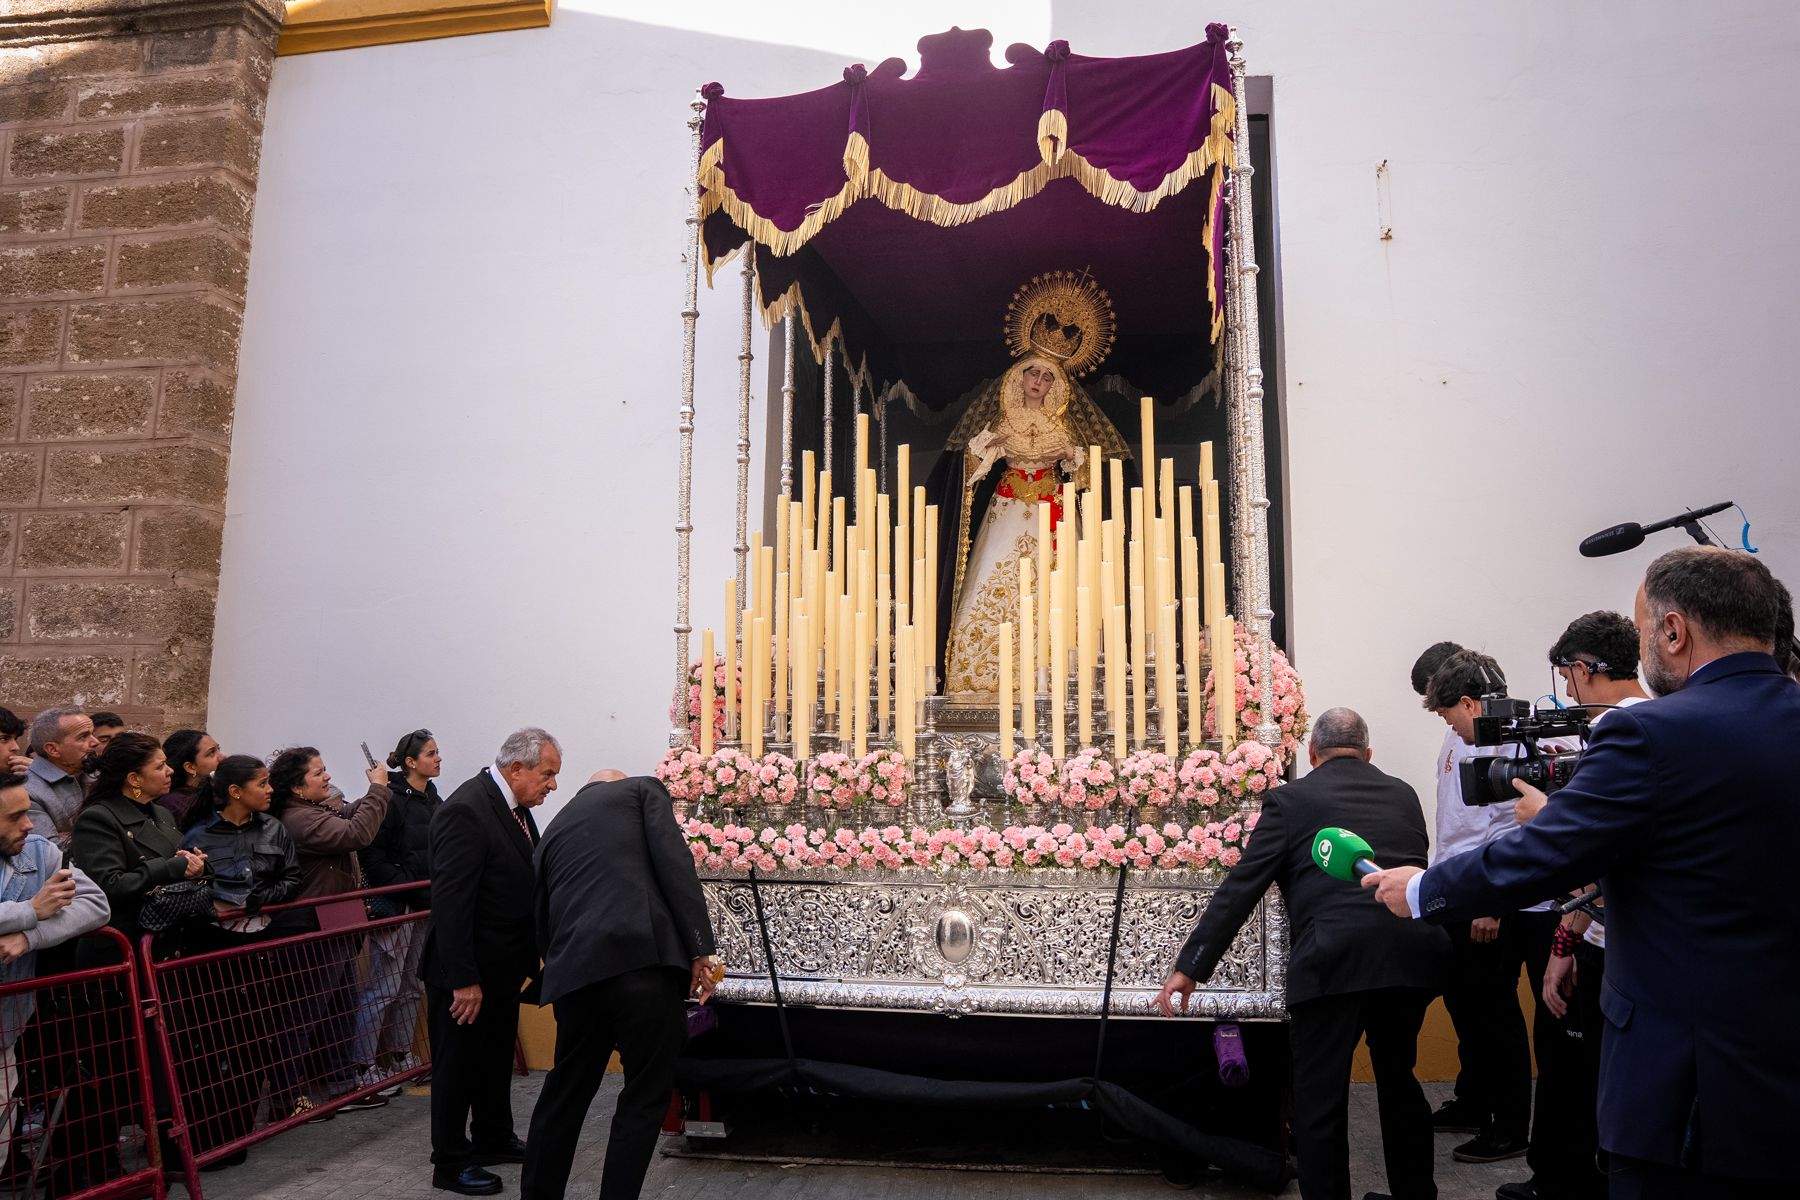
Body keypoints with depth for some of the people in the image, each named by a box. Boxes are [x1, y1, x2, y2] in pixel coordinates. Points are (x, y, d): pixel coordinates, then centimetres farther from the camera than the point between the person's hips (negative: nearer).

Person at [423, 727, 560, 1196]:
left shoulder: (514, 806, 4)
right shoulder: (465, 810, -24)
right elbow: (450, 902, -26)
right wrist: (464, 980, -25)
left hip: (502, 965, 9)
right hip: (466, 972, -9)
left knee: (497, 1057, 23)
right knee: (458, 1065, 7)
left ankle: (494, 1139, 39)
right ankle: (451, 1162, 22)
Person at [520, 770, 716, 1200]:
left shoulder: (555, 829, 28)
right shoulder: (643, 790, 15)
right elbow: (674, 863, -3)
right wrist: (699, 949, -6)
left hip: (575, 971, 5)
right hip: (645, 959, -5)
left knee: (565, 1092, 23)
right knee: (645, 1095, 9)